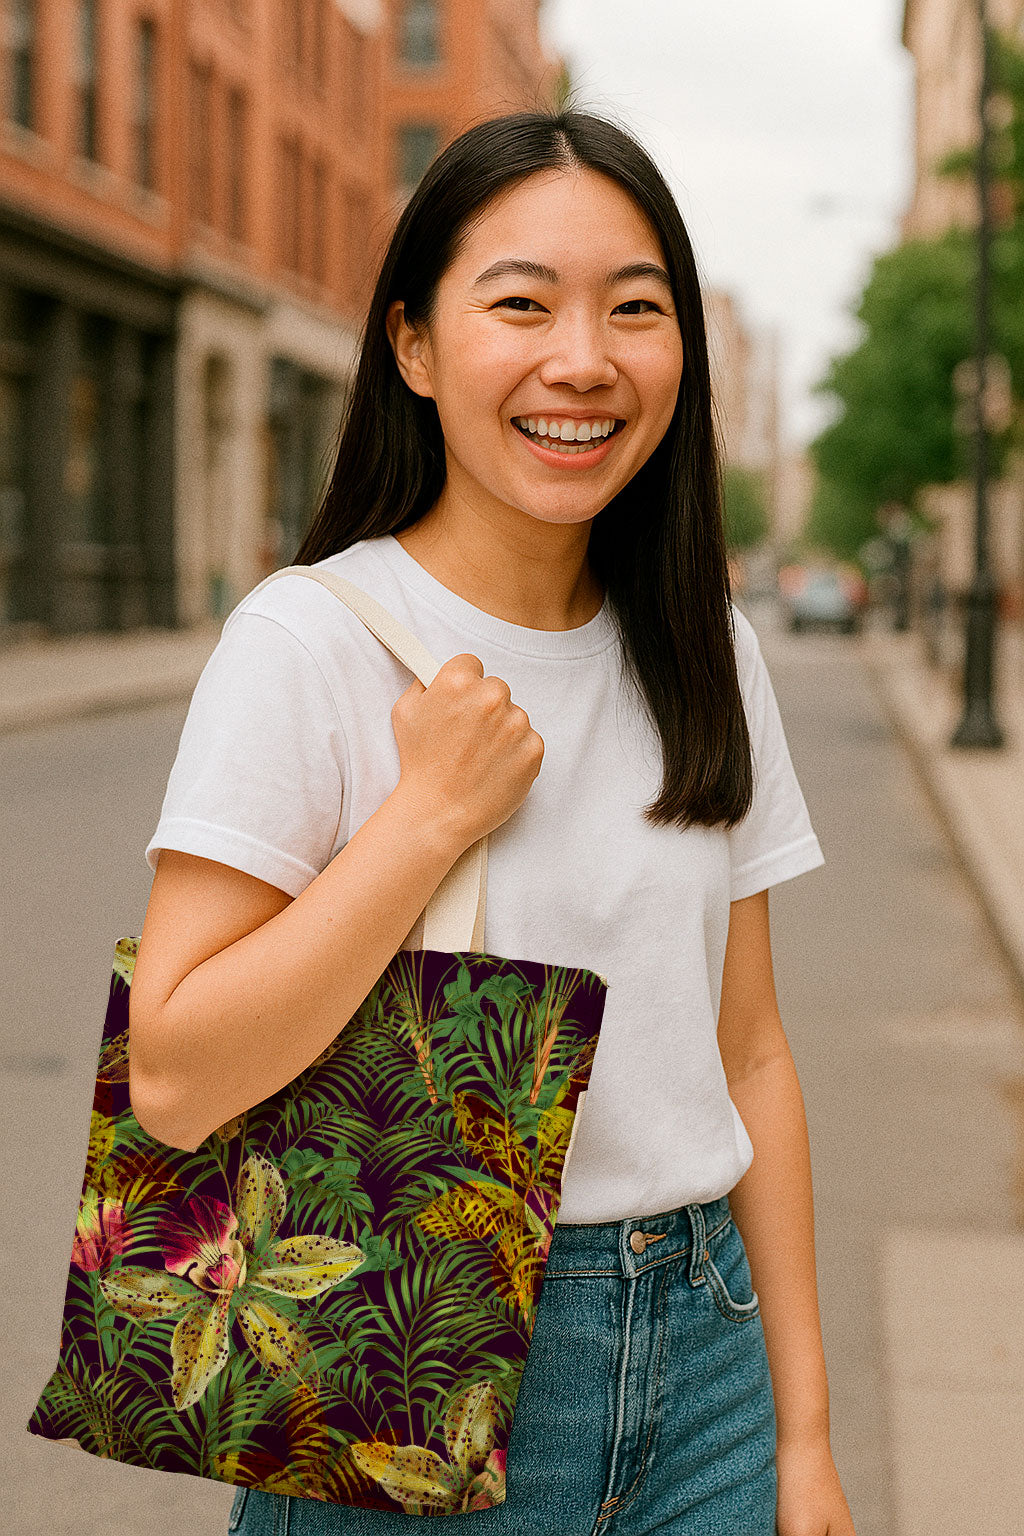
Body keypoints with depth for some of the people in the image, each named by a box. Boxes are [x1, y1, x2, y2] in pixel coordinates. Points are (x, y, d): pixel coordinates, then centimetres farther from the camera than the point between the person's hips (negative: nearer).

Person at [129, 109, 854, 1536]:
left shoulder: (707, 656, 3)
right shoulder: (308, 642, -13)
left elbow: (748, 1052, 6)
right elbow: (176, 1078, -18)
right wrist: (433, 813, -21)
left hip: (698, 1355, 5)